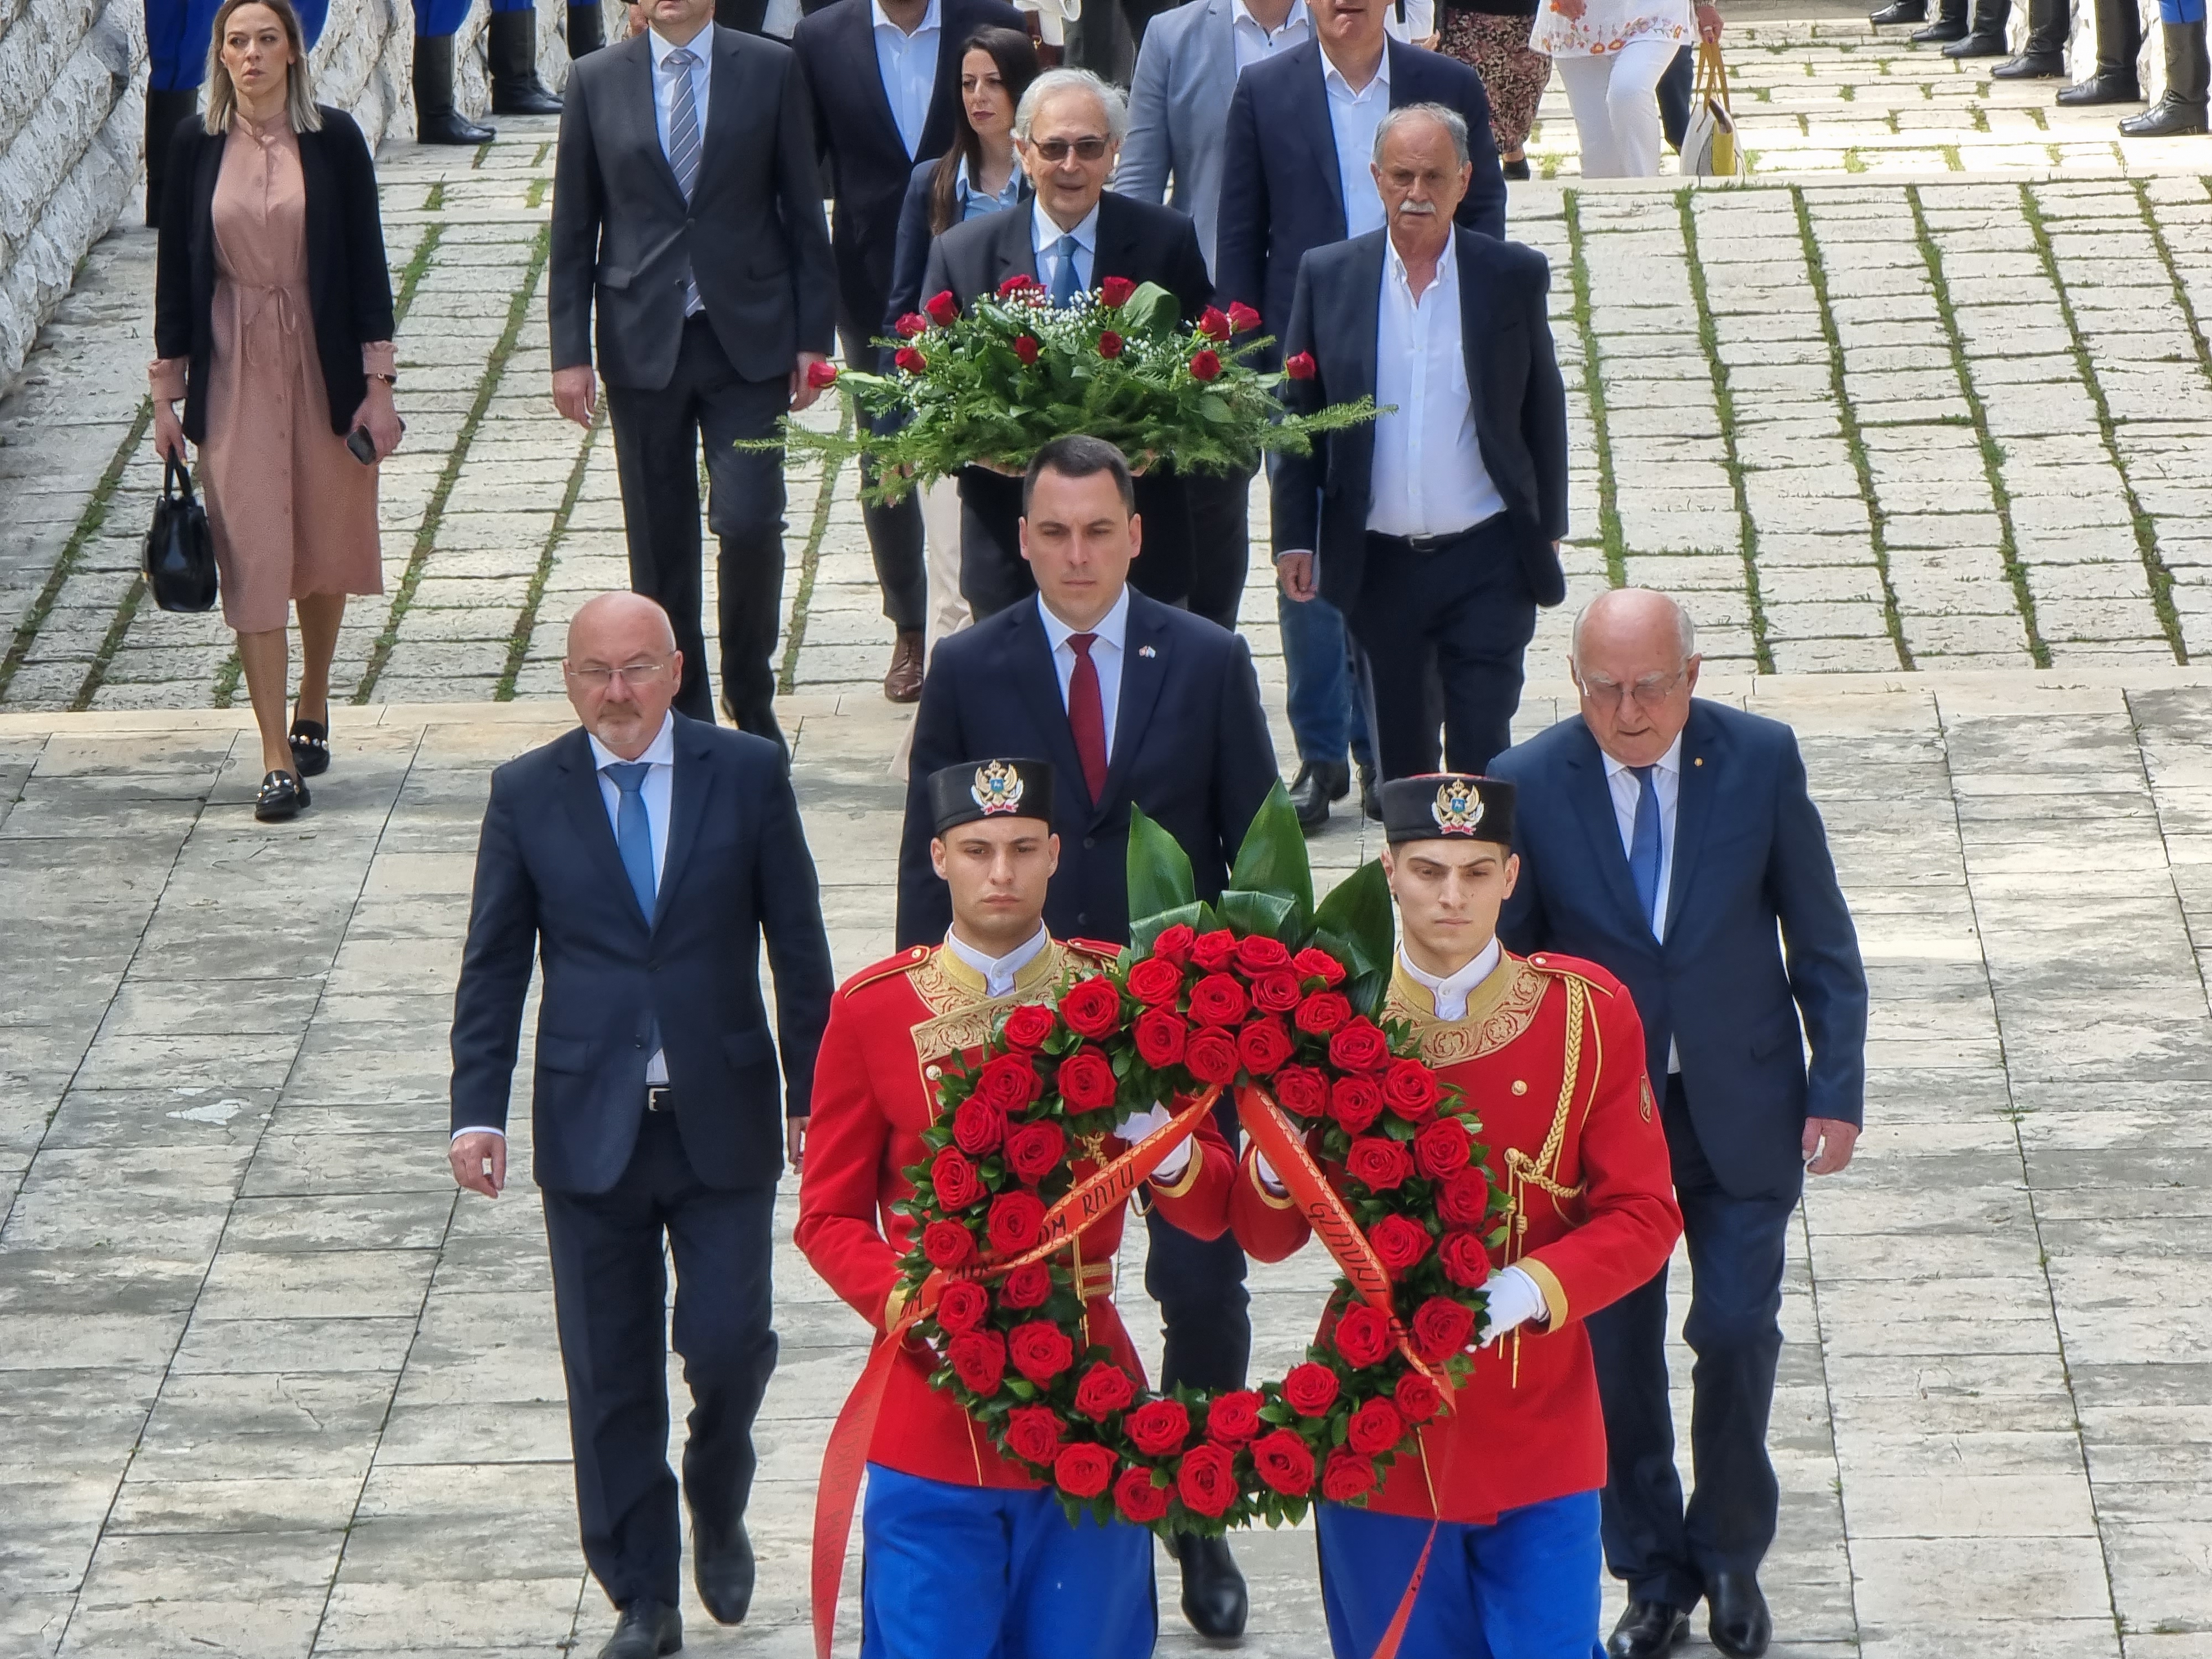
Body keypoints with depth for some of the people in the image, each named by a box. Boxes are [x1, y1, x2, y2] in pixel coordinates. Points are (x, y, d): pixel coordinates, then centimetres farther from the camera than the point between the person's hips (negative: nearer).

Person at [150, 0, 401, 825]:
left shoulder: (334, 139, -4)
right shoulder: (196, 144, -1)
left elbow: (366, 261, -2)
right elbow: (175, 264, 4)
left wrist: (378, 383, -5)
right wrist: (167, 389, 3)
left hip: (324, 365, 0)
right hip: (233, 371, 0)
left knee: (324, 545, 12)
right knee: (253, 556, -5)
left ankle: (312, 709, 35)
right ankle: (278, 759, -5)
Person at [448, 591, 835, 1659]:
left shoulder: (747, 774, -1)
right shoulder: (527, 795, 1)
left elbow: (798, 946, 4)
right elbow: (493, 969, 3)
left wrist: (811, 1094, 3)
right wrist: (477, 1112, -6)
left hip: (724, 1122, -1)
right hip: (591, 1126, 1)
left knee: (727, 1344, -7)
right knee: (610, 1374, 4)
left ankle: (719, 1510, 25)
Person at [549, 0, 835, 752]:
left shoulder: (772, 70, 1)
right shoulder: (596, 82, 4)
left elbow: (803, 211, 3)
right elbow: (573, 230, 6)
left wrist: (812, 336, -1)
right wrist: (570, 352, 0)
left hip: (748, 340, -1)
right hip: (643, 344, 1)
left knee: (750, 522, -9)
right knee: (661, 545, 5)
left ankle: (751, 697, 12)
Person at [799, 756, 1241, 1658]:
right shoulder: (872, 1010, -1)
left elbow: (1215, 1211, 4)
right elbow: (830, 1217, 3)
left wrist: (1168, 1150, -18)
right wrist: (908, 1301, -15)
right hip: (932, 1430, -1)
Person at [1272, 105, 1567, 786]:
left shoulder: (1514, 276, -1)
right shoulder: (1328, 276, 1)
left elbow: (1544, 410, 6)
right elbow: (1297, 414, 5)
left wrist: (1547, 530, 6)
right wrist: (1294, 538, 1)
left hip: (1487, 558, -2)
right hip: (1378, 559, 2)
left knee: (1482, 750, -4)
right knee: (1399, 749, 12)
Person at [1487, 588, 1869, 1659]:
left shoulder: (1761, 759, -9)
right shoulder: (1528, 784, -11)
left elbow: (1820, 938, -1)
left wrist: (1838, 1087, -3)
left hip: (1741, 1108, 0)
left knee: (1738, 1333, -1)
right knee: (1615, 1353, 6)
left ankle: (1731, 1556, 22)